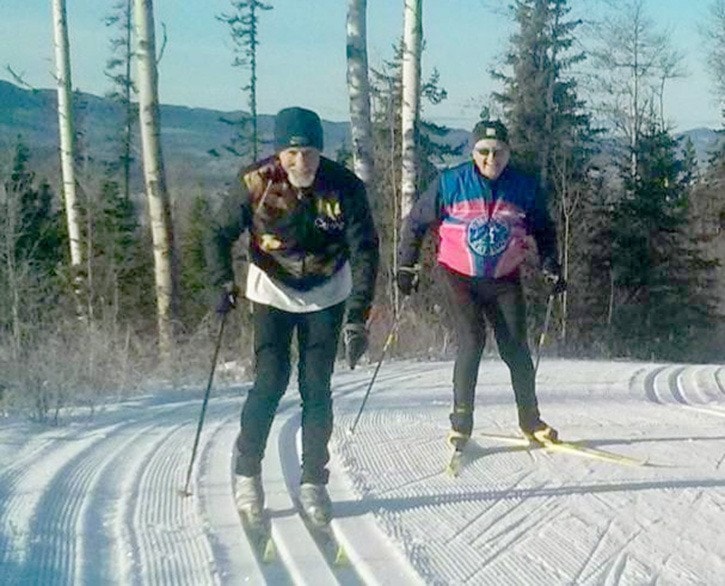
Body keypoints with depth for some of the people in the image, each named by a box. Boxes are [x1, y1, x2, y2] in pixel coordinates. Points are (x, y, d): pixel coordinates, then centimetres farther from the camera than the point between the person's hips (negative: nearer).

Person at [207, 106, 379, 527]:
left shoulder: (345, 188, -20)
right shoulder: (256, 184, -20)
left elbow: (365, 252, -18)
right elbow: (221, 235, -7)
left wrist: (357, 318, -25)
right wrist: (224, 283, -22)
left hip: (327, 295, 1)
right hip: (273, 291, -1)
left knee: (316, 388, -2)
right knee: (271, 381, -9)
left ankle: (314, 482, 12)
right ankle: (247, 473, 9)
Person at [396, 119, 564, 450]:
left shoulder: (525, 188, -3)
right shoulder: (449, 183, -8)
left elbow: (543, 230, 12)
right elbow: (416, 222, 2)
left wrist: (550, 265, 1)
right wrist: (406, 267, 1)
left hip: (505, 280, 2)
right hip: (460, 276, -2)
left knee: (515, 347, 1)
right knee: (471, 342, -13)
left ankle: (530, 420, 16)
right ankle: (461, 423, -3)